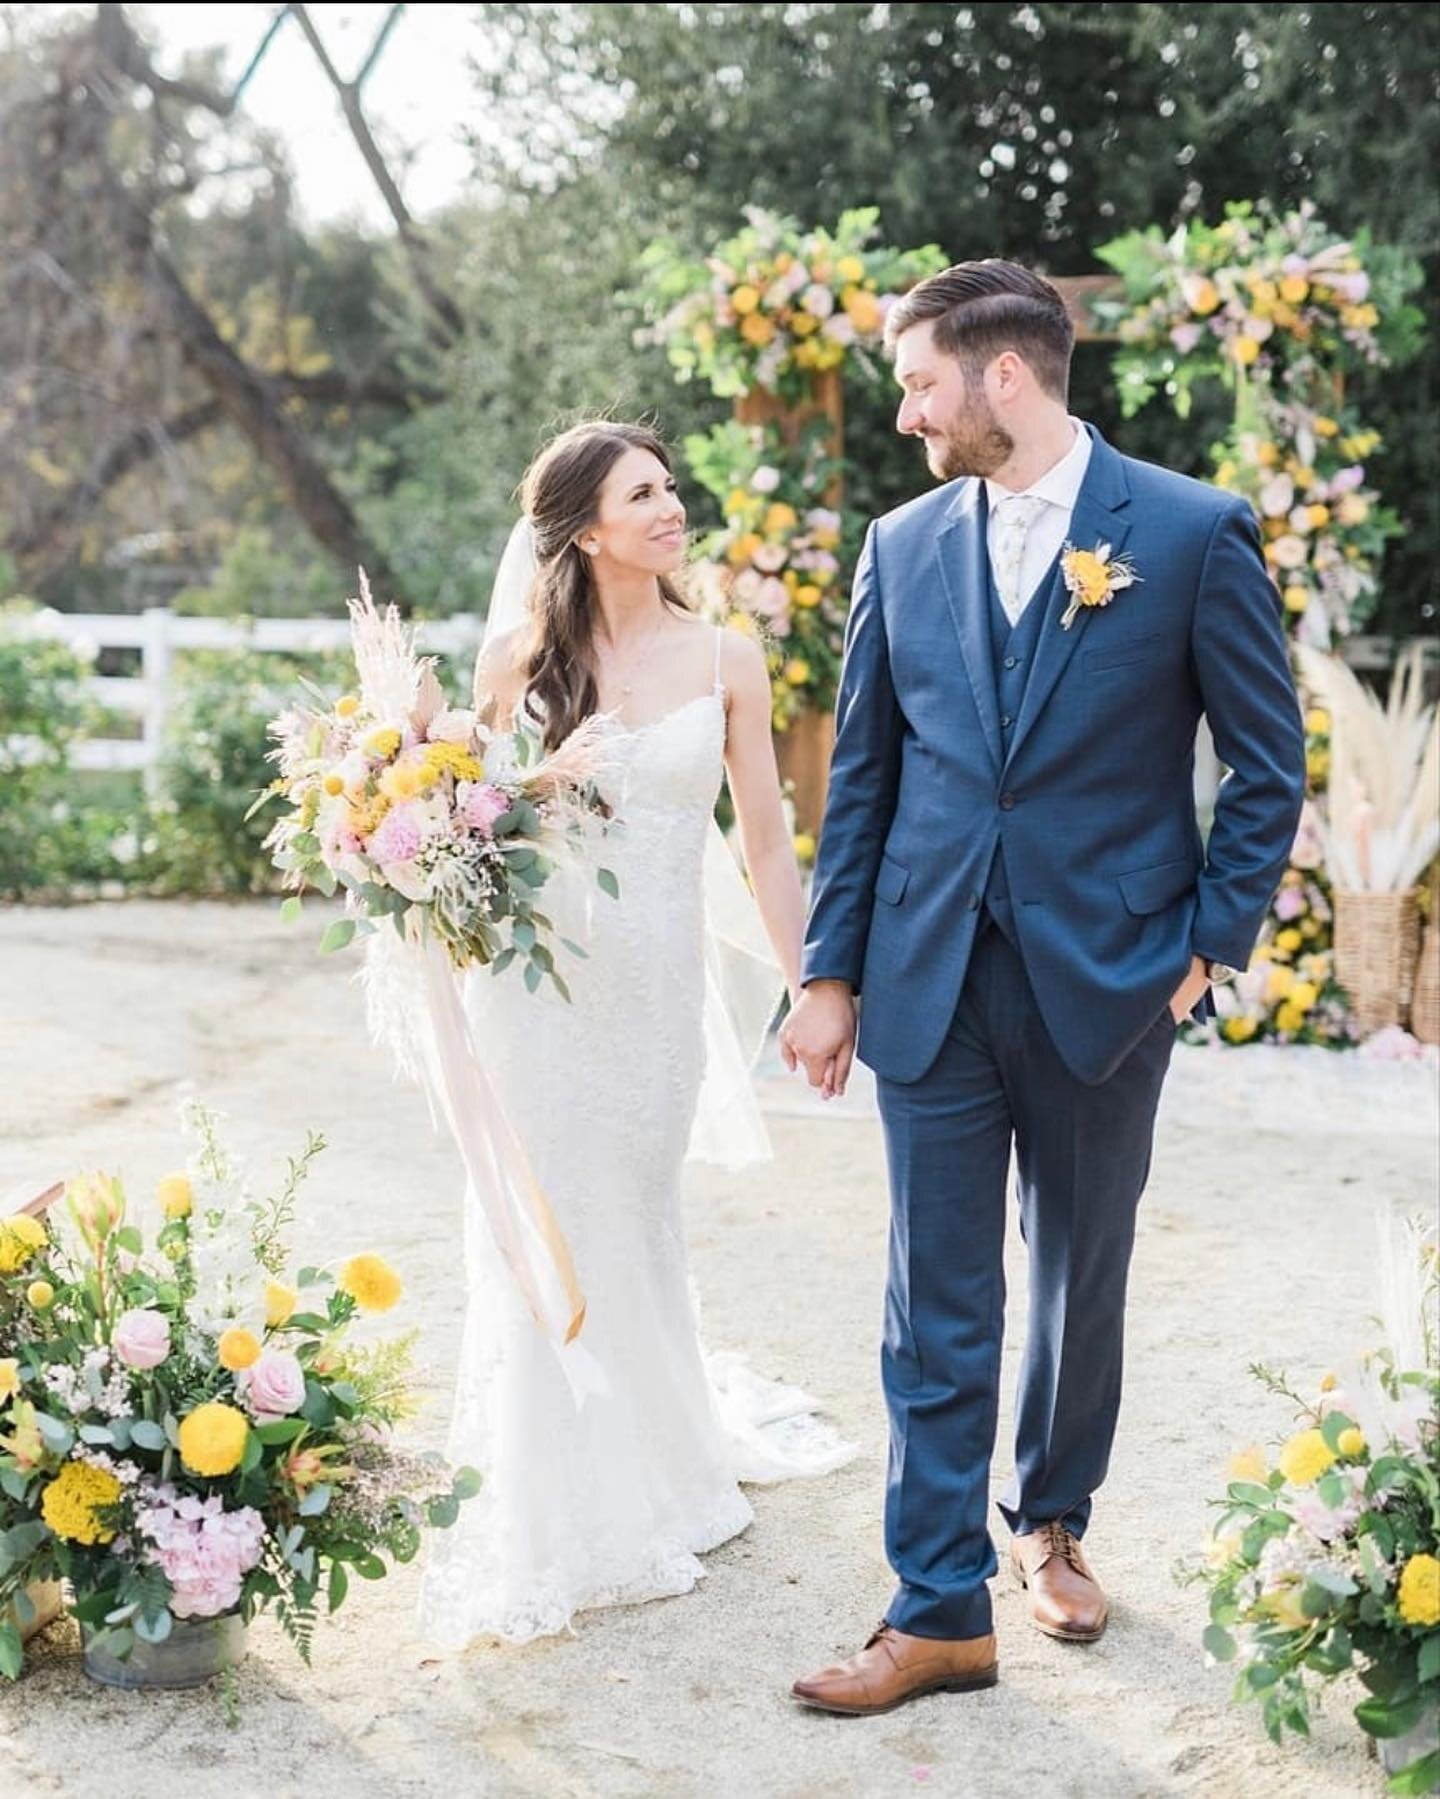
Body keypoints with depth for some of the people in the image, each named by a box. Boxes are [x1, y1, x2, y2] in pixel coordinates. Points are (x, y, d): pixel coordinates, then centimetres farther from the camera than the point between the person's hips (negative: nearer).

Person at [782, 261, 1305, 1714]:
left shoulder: (1193, 533, -6)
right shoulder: (904, 545, 4)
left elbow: (1269, 759, -1)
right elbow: (861, 774, 8)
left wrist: (1212, 941, -6)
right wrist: (832, 973, 5)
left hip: (1107, 978, -2)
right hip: (932, 981, 2)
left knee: (1082, 1278, 15)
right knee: (935, 1305, 3)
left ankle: (1051, 1523, 37)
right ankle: (940, 1609, 12)